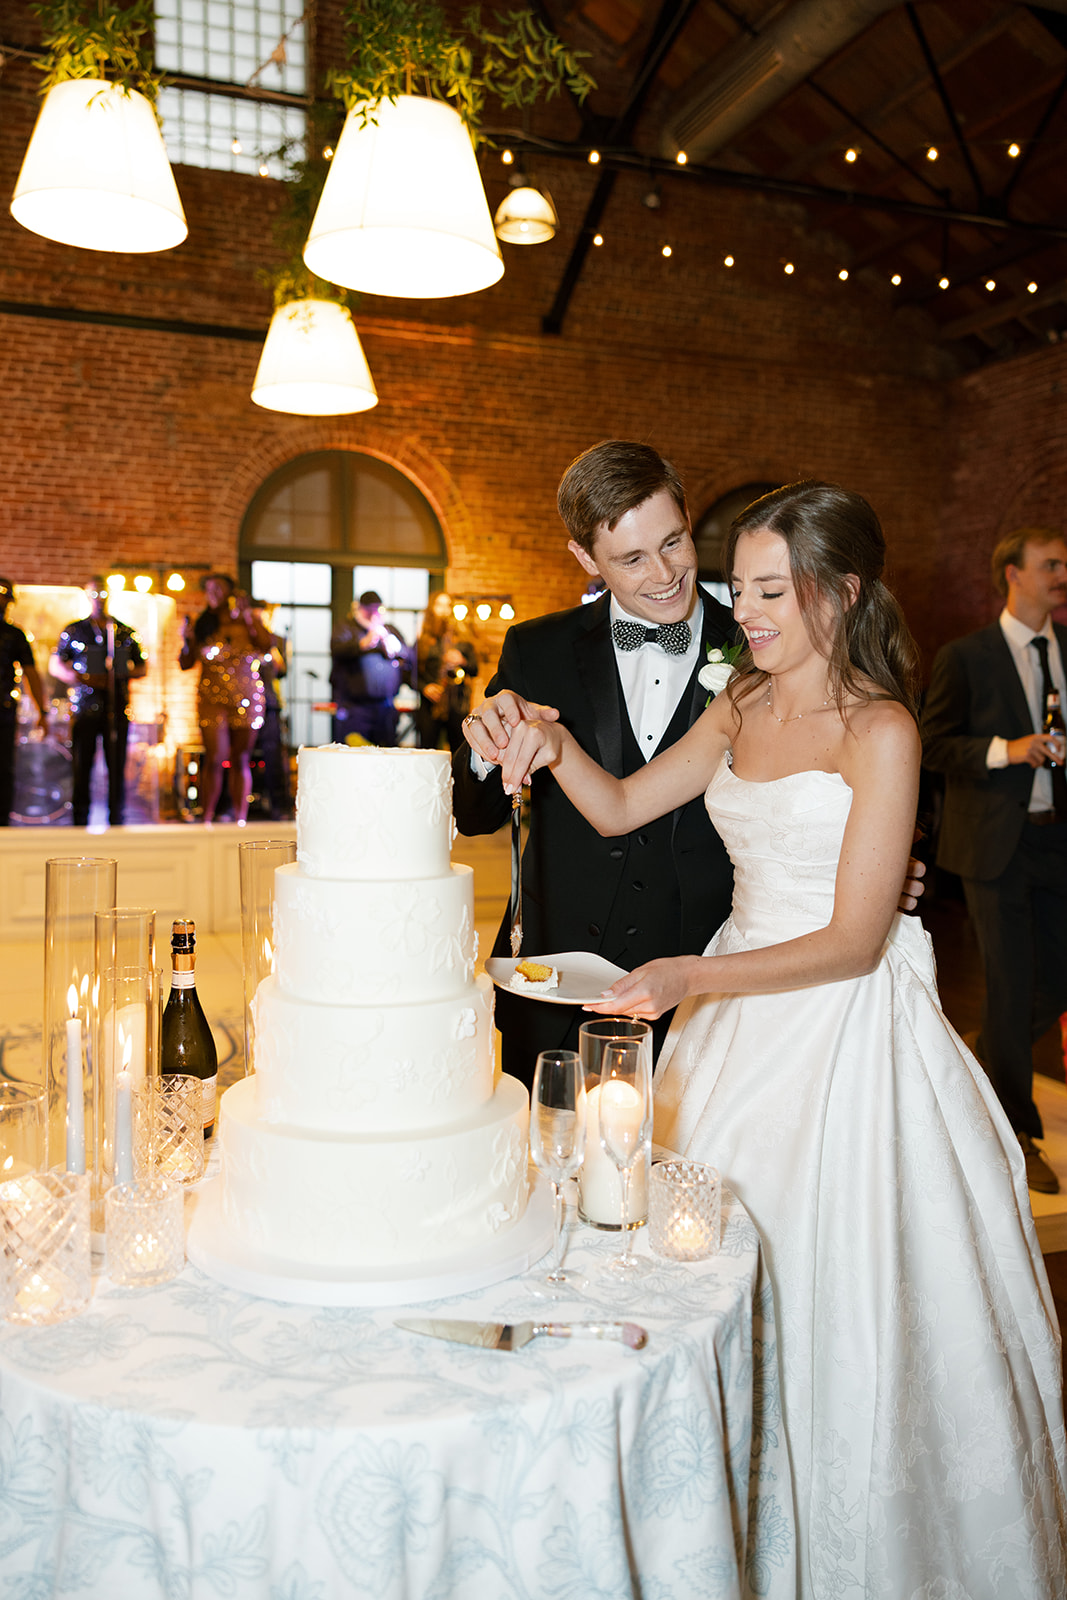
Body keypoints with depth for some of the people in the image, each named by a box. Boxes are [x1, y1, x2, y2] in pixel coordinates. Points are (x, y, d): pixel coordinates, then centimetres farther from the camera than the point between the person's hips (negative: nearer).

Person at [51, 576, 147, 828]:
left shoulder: (125, 632, 12)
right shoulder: (73, 630, 10)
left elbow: (142, 667, 14)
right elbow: (55, 666, 8)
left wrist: (121, 673, -8)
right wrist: (85, 679, -10)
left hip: (117, 709, 1)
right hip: (84, 708, -1)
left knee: (117, 767, 1)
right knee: (81, 767, -1)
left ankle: (117, 822, 8)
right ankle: (79, 823, 5)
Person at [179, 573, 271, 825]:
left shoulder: (247, 621, 7)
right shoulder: (203, 625, 8)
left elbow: (266, 645, -12)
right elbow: (185, 664, 10)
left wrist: (248, 617, -14)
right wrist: (188, 640, -6)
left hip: (246, 699, 0)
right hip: (211, 699, 0)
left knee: (240, 761, 2)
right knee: (214, 760, -8)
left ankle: (240, 819, 8)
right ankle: (207, 818, -2)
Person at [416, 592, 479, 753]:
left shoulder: (462, 641, 12)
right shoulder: (422, 640, 9)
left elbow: (474, 670, 10)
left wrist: (462, 661, -10)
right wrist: (424, 687, -9)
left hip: (457, 704, 1)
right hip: (429, 703, -1)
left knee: (460, 751, -2)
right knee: (427, 751, -3)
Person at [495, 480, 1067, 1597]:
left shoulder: (881, 732, -15)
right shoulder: (742, 706, 6)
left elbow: (855, 939, -19)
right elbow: (622, 808, 12)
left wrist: (689, 977, -28)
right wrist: (557, 745, -7)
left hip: (846, 1027, -6)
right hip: (739, 1013, 6)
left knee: (838, 1300, 6)